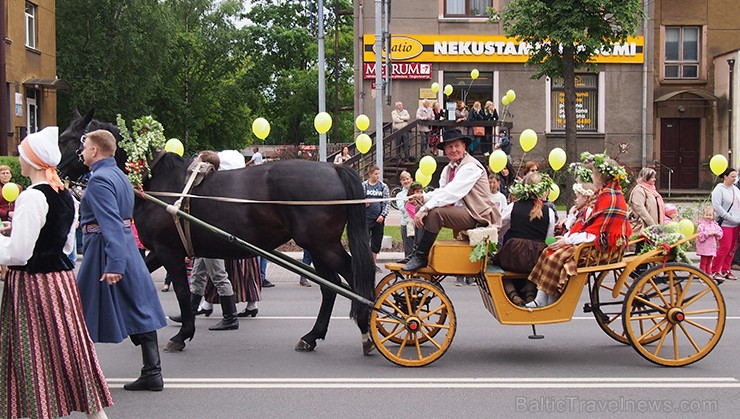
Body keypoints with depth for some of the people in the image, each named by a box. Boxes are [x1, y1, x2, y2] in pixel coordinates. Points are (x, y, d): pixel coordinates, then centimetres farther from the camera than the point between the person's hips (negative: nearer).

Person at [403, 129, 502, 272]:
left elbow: (451, 193, -24)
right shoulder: (448, 169, 15)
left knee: (435, 213, -27)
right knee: (422, 209, 1)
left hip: (476, 216, -9)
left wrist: (426, 208, -28)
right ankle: (417, 252, -4)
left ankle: (420, 257, -19)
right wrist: (423, 197, -12)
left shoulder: (471, 167, -14)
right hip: (459, 211, 9)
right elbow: (441, 191, 9)